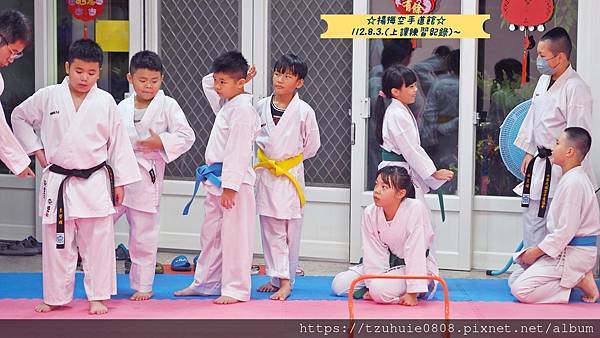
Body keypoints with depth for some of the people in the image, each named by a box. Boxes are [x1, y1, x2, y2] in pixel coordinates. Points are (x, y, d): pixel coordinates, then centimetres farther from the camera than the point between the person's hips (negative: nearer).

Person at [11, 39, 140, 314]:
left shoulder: (105, 102, -1)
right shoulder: (48, 97, -1)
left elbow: (118, 143, 4)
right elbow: (19, 117, 14)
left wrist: (121, 181, 4)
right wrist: (36, 149, 6)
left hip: (95, 181, 0)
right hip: (58, 182, 1)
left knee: (98, 241, 3)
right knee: (57, 242, 7)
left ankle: (98, 297, 14)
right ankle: (55, 297, 19)